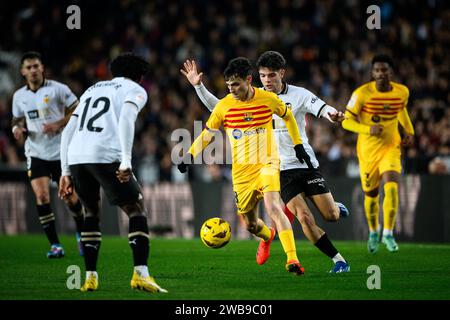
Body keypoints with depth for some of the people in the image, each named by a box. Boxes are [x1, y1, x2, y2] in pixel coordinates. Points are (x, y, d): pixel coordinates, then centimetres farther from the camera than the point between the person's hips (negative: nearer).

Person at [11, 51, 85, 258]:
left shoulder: (58, 89, -6)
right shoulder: (19, 96, 6)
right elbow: (18, 119, 19)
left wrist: (59, 124, -19)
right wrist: (17, 128, -4)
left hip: (61, 152, -2)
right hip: (36, 154, 3)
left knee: (70, 198, 1)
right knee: (41, 197, -13)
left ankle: (81, 233, 29)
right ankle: (54, 245, -5)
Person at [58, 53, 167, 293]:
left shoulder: (92, 89, 31)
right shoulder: (135, 90, 13)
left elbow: (68, 131, 24)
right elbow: (126, 119, -9)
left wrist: (66, 172, 25)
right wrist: (126, 162, -17)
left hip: (75, 156, 5)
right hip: (105, 156, -5)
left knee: (91, 212, 23)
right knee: (136, 209, 6)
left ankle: (90, 277, 16)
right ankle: (140, 274, -9)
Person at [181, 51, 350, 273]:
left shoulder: (298, 95, -4)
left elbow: (322, 109, -17)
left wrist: (332, 114, -40)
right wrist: (198, 86, -6)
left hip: (306, 163, -1)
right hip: (280, 170, 1)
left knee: (331, 216, -1)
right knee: (304, 217, -15)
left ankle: (336, 207, 38)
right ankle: (339, 260, -3)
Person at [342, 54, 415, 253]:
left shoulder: (402, 92, -5)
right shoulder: (362, 93, -16)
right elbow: (346, 122, -13)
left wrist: (409, 131, 7)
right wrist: (368, 129, -29)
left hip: (391, 147, 1)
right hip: (368, 150, -1)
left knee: (391, 186, -23)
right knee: (371, 194, 9)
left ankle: (388, 233, -15)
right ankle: (373, 231, 37)